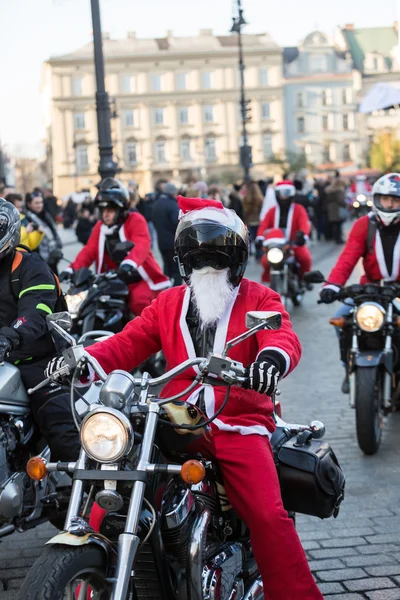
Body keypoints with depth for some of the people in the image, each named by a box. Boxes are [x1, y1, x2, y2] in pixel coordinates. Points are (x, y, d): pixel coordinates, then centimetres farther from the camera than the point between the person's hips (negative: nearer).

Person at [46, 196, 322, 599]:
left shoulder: (259, 299, 9)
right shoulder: (167, 304, 20)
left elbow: (284, 336, -10)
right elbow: (127, 345, 8)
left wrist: (273, 357, -37)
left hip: (239, 425, -3)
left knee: (269, 516, -21)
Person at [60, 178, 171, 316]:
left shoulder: (135, 220, -10)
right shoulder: (100, 226, 11)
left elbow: (141, 245, -28)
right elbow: (89, 250, 1)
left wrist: (129, 263, -49)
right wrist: (72, 269, -17)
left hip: (141, 278, -7)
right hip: (116, 280, 7)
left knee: (139, 301, -34)